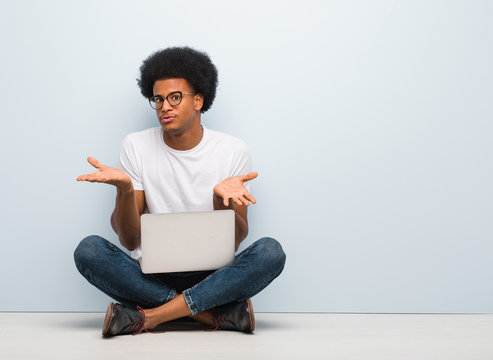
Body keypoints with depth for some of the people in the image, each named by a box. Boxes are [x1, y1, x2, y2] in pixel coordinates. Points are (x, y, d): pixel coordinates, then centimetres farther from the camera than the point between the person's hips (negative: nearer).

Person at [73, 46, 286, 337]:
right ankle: (222, 313, -26)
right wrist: (125, 188, -21)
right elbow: (130, 240, -2)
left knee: (271, 251, -28)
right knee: (88, 250, -27)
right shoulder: (137, 146, 2)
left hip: (212, 276, 0)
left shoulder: (233, 150, 1)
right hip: (151, 275, 1)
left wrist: (221, 198, -23)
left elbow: (235, 240, -2)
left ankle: (148, 316, -26)